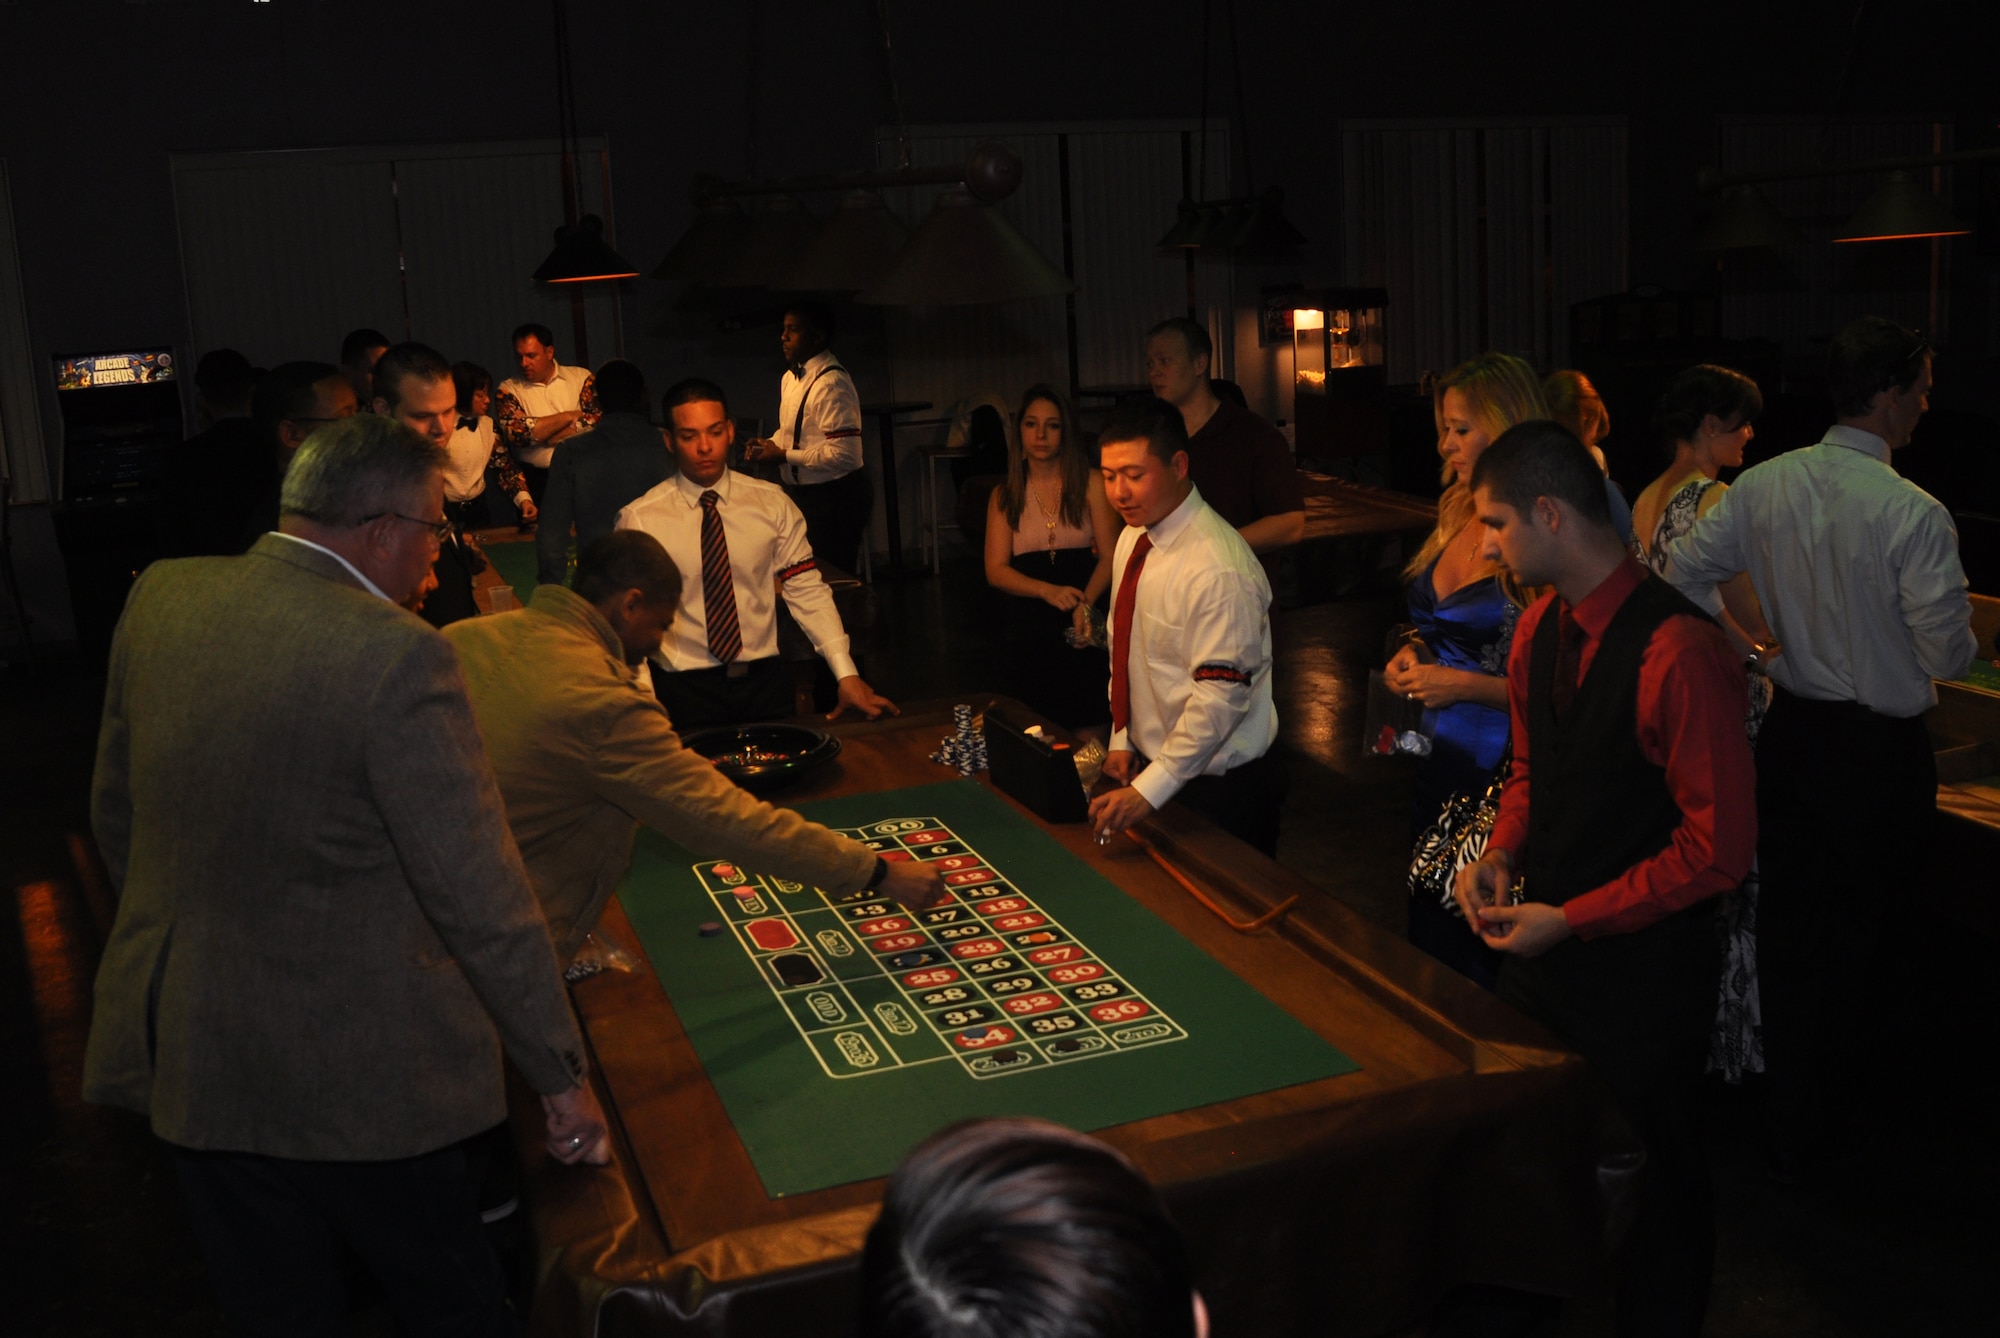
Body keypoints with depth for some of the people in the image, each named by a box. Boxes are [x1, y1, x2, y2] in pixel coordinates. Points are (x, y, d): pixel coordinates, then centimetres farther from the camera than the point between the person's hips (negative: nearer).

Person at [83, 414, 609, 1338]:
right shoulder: (396, 657, -24)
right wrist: (561, 1078, -12)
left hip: (183, 1052, 6)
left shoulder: (161, 597, -3)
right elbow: (480, 899, -22)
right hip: (360, 1078, -6)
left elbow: (113, 814, 11)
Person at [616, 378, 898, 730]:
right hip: (685, 688, -2)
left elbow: (807, 590, -1)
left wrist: (847, 675, -11)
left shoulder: (772, 503, 2)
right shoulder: (638, 520, -5)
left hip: (765, 680, 2)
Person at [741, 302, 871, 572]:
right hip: (800, 494, 9)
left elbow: (844, 454, -27)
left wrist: (784, 456, -21)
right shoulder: (790, 377, 8)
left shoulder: (832, 384, -21)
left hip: (832, 499, -9)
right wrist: (772, 444, 1)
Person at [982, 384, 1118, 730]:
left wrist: (1086, 603, -21)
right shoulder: (1004, 495, 11)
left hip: (1086, 623, -2)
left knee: (1089, 727, -10)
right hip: (1029, 625, 2)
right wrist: (1048, 591, -14)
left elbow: (1110, 556, -3)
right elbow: (996, 570, 4)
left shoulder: (1091, 483, 3)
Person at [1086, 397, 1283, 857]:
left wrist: (1148, 791, -27)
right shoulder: (1132, 539, 2)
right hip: (1152, 764, 8)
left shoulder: (1218, 569, -25)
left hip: (1217, 788, -8)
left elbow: (1220, 696, -26)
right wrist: (1122, 740, 8)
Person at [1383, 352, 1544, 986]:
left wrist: (1466, 685, -20)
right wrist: (1412, 655, 4)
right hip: (1436, 763, 8)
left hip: (1497, 780, -8)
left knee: (1470, 967, 5)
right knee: (1426, 944, 19)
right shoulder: (1459, 516, 7)